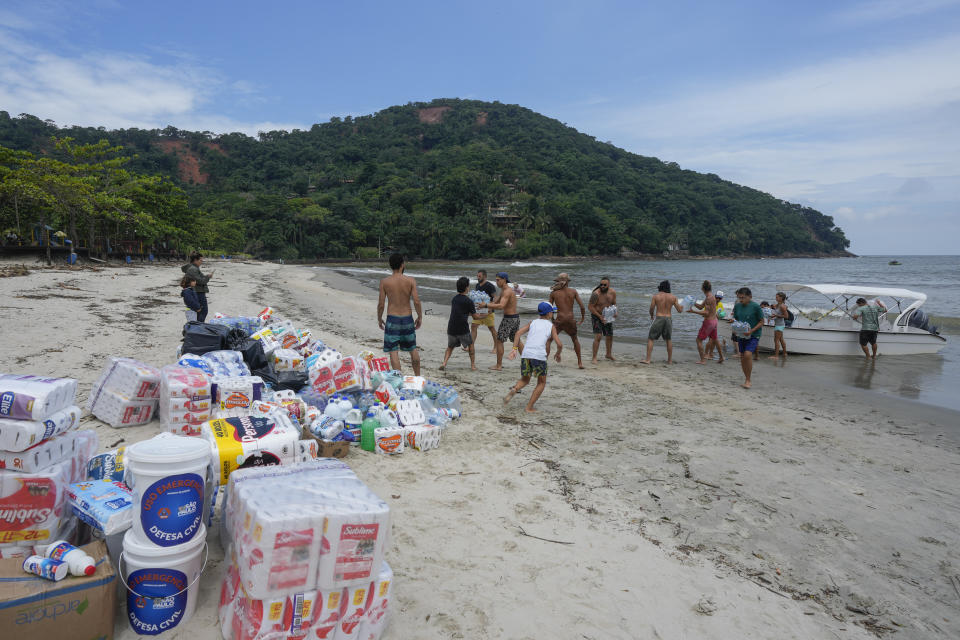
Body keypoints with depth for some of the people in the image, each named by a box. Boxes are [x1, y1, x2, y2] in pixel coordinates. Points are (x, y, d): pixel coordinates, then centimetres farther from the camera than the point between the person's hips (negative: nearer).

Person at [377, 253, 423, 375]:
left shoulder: (384, 282, -5)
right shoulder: (411, 281, -5)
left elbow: (381, 304, -4)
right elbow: (416, 301, -10)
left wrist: (379, 319, 10)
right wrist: (420, 317, 4)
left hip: (392, 319, -2)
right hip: (407, 318, 2)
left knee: (393, 351, 1)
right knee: (413, 349, 18)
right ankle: (417, 377, 28)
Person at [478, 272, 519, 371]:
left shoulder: (507, 291, -18)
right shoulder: (503, 290, 14)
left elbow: (501, 306, -31)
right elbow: (496, 302, 22)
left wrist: (486, 305, -26)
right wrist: (486, 305, 6)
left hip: (508, 319, -10)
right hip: (516, 318, 10)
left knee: (499, 341, -1)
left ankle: (498, 365, 3)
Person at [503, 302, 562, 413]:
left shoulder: (532, 323, 19)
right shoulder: (551, 326, 12)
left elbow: (519, 333, 3)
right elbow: (559, 345, 3)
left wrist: (514, 348, 1)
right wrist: (558, 354, 23)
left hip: (526, 355, 3)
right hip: (539, 356, -3)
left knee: (525, 380, 22)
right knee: (541, 383, 15)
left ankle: (514, 389, -10)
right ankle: (530, 407, 6)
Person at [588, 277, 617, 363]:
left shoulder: (613, 292, -6)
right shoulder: (596, 293, -23)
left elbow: (614, 303, 10)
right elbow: (590, 306, -20)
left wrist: (615, 312, -10)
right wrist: (600, 316, -23)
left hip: (607, 317, 6)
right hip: (596, 317, -6)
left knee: (609, 336, 17)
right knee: (598, 336, -19)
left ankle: (609, 354, 39)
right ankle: (594, 358, -14)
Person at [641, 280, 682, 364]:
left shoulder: (656, 296, -3)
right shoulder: (673, 297, 3)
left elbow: (651, 309, -3)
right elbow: (680, 310, 4)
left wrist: (651, 316, 18)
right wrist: (682, 307, 27)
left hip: (659, 319, -3)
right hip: (669, 319, 3)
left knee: (650, 339, 4)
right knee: (669, 340, 19)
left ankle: (647, 359, -3)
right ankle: (670, 360, 23)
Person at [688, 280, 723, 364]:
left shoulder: (709, 298, -19)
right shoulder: (711, 296, 12)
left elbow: (706, 313, -25)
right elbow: (701, 307, 21)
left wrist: (694, 311, -22)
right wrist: (693, 303, 5)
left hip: (709, 321, -10)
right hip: (714, 321, 10)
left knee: (699, 340, -3)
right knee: (714, 340, 23)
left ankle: (703, 360, -4)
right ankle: (721, 358, 32)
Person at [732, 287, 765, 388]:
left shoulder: (755, 306, -11)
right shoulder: (737, 306, 4)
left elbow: (761, 322, -6)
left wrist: (751, 331, -19)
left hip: (753, 335, -6)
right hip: (741, 335, 6)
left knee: (748, 355, -20)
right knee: (742, 357, 8)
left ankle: (748, 380, -10)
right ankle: (746, 379, 24)